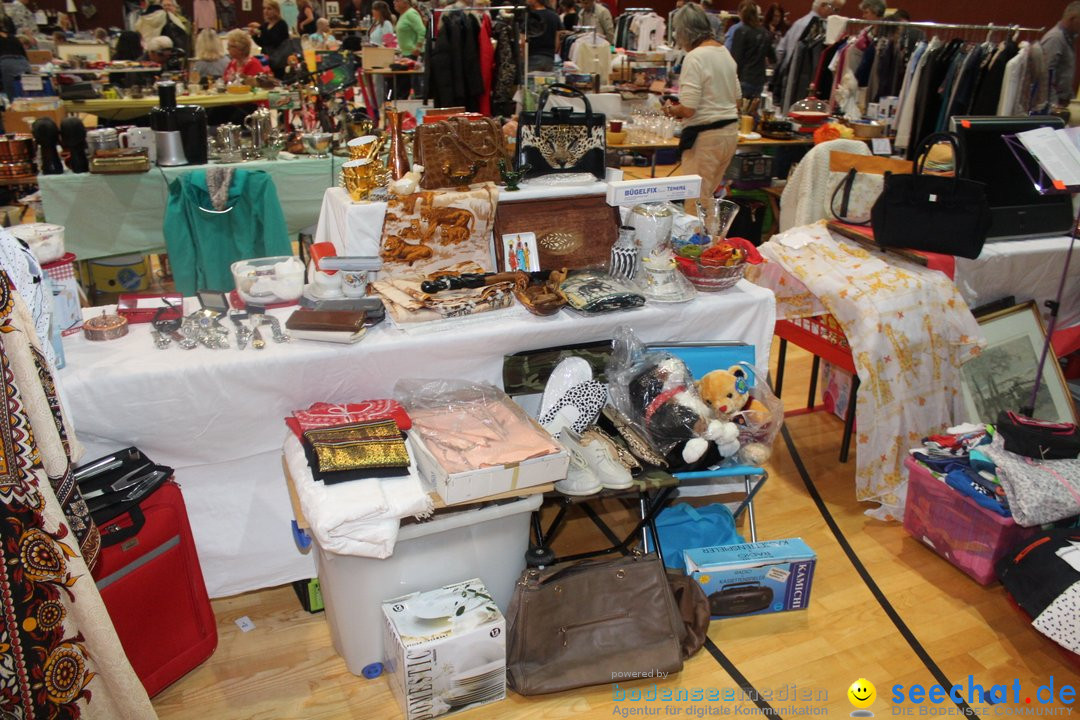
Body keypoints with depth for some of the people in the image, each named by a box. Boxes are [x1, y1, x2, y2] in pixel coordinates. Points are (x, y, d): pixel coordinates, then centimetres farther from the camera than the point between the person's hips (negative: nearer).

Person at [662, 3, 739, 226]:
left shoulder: (695, 57, -15)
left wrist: (671, 110, 0)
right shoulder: (725, 52, 10)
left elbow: (688, 109, -19)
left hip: (705, 136, -9)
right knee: (708, 196, 19)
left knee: (697, 201, -1)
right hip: (730, 131, 9)